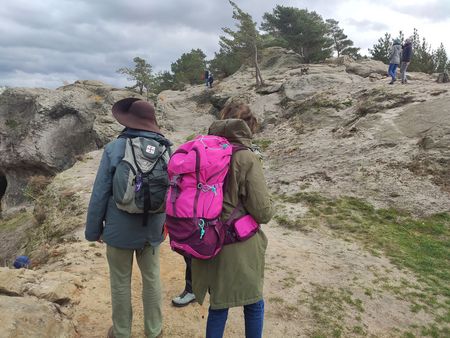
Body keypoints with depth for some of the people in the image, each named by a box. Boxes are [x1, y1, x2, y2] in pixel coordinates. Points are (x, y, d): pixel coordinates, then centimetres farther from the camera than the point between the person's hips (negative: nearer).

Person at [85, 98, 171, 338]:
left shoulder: (114, 148, -15)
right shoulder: (167, 149, -5)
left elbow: (100, 194, -12)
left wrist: (93, 229, 1)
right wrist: (166, 222, 14)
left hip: (120, 230, -3)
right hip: (152, 230, 3)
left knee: (120, 283, 15)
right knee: (152, 279, 19)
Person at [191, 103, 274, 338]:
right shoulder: (247, 159, -18)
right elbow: (263, 212, -17)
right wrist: (267, 209, 6)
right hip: (239, 248, -4)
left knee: (218, 305, 21)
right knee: (253, 304, 20)